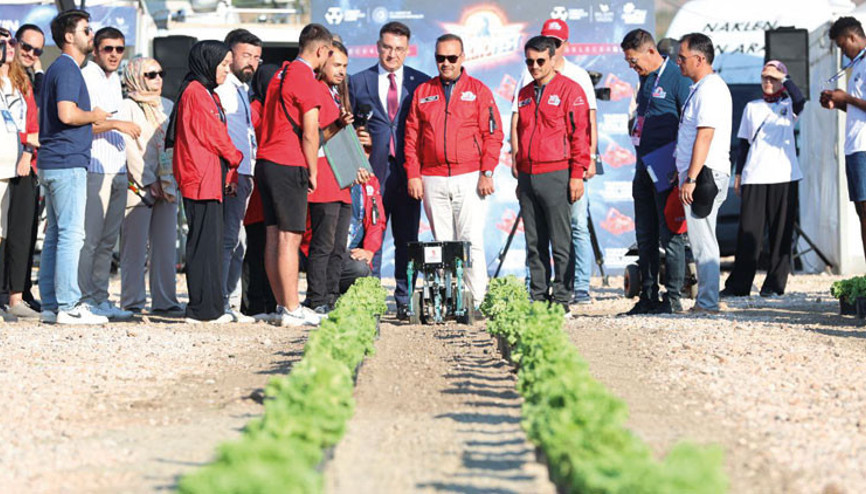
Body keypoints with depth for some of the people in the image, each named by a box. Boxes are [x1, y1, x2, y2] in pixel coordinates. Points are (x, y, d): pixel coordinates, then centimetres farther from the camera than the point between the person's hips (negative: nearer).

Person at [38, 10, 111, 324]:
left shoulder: (59, 68, 20)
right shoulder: (67, 69, -11)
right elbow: (67, 114, -24)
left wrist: (91, 121, 21)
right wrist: (94, 116, -8)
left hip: (51, 164, 10)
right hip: (67, 163, -10)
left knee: (55, 235, 10)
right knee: (71, 233, -11)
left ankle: (50, 305, 12)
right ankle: (68, 306, -13)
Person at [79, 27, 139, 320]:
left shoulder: (115, 80, 19)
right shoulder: (85, 78, -7)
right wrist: (115, 124, -20)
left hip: (118, 169, 8)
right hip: (93, 168, -8)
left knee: (108, 239, 8)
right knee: (89, 238, -9)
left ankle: (101, 298, 11)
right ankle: (84, 299, -6)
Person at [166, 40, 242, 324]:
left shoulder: (208, 94, 22)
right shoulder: (195, 92, -11)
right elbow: (214, 136, -13)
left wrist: (230, 173, 10)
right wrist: (236, 160, 2)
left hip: (212, 178, 10)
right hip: (201, 179, -10)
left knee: (210, 242, 10)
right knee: (205, 242, -9)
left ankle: (210, 308, 13)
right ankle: (203, 309, -8)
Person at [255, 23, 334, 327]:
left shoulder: (281, 74, 17)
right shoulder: (307, 80, -10)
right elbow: (309, 134, -12)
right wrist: (312, 171, -2)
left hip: (266, 162, 9)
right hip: (289, 166, -9)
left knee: (274, 235, 9)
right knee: (290, 236, -8)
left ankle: (283, 305, 14)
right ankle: (291, 310, -9)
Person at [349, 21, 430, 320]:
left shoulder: (421, 83, 8)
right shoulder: (358, 82, 10)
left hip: (407, 172, 0)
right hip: (372, 172, 0)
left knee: (407, 241, 3)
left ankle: (405, 302, 8)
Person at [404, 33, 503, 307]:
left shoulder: (478, 90, 7)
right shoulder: (423, 92, 14)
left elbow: (493, 134, 2)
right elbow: (412, 137, 12)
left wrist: (487, 173, -7)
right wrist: (413, 174, 2)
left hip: (470, 178, -3)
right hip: (433, 180, 3)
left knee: (471, 241, -9)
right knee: (442, 242, 3)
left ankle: (475, 302, -8)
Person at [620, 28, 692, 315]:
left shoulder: (677, 79, -10)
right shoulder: (645, 79, 15)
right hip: (644, 168, 9)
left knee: (670, 236, -5)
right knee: (645, 236, 10)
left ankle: (673, 298, -1)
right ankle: (648, 297, 17)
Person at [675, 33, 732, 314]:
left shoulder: (710, 89, -14)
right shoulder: (701, 88, 19)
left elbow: (705, 135, -21)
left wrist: (691, 178, -24)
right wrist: (684, 174, 25)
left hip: (704, 175, -11)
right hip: (702, 175, 11)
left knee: (702, 241, -9)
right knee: (701, 240, 11)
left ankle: (708, 302, -8)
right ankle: (705, 300, 14)